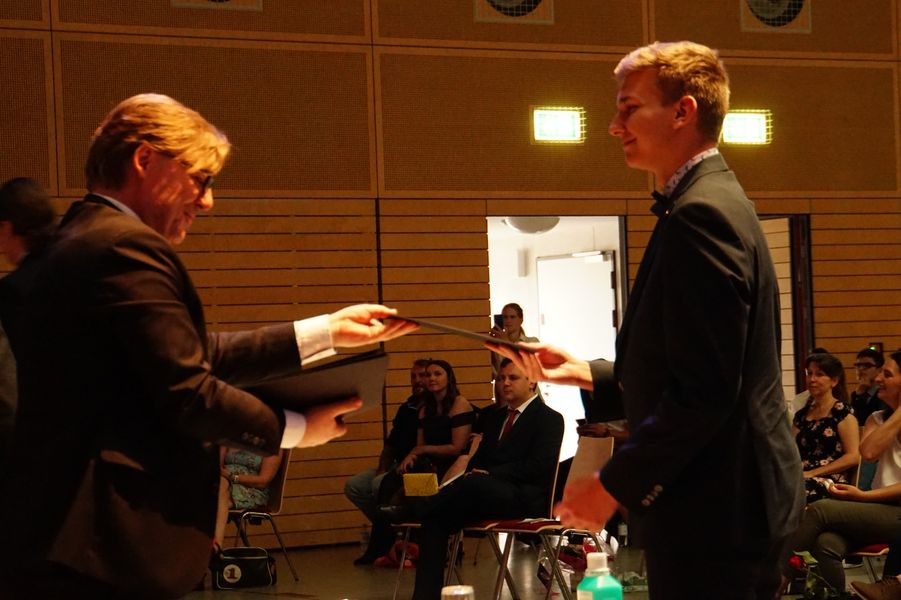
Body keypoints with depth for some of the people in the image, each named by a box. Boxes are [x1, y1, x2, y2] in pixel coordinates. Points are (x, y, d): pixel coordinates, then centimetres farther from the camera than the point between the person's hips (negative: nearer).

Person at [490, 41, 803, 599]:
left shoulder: (701, 212, -18)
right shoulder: (717, 201, 15)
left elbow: (703, 390, -23)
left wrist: (614, 485, -16)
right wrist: (586, 372, 15)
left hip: (713, 514, -10)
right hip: (731, 499, 10)